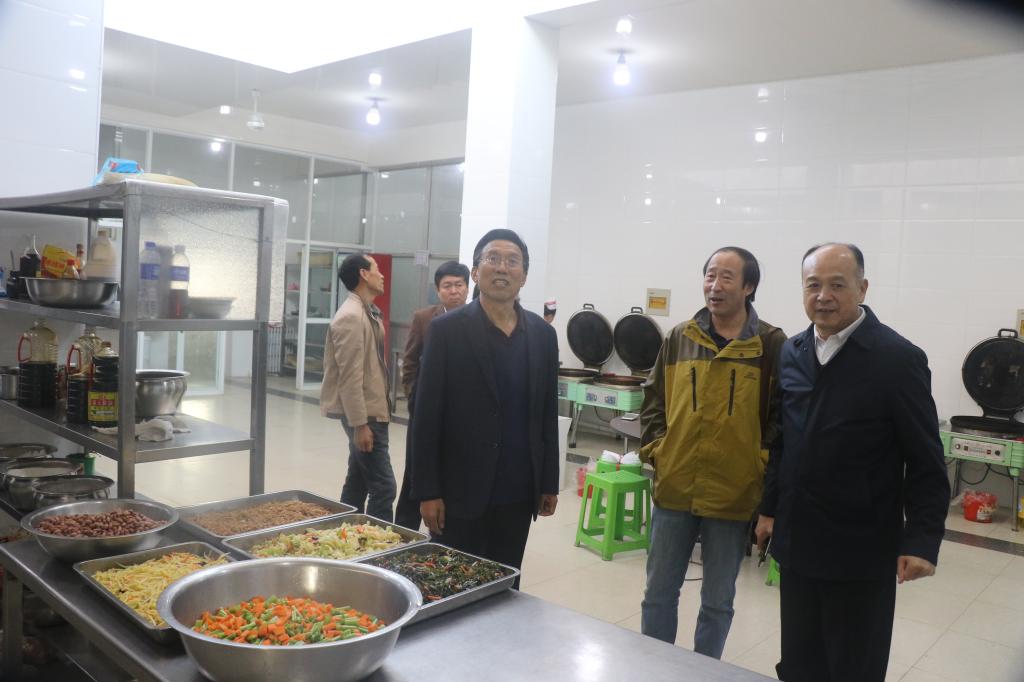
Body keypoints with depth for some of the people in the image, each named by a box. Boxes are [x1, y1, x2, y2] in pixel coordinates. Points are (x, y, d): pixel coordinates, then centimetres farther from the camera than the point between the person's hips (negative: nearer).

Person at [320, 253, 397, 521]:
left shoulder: (369, 313, 12)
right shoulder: (351, 317, -18)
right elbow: (350, 377, -21)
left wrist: (368, 418, 18)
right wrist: (360, 424, -21)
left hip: (372, 411, 9)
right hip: (363, 415, -9)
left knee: (357, 483, 16)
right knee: (383, 486, -7)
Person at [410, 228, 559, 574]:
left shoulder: (543, 334, 5)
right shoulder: (447, 330, -7)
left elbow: (548, 414, 9)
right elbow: (427, 417, -8)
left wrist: (549, 482, 9)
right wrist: (427, 491, -10)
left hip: (518, 492, 4)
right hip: (461, 491, -3)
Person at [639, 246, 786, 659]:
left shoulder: (772, 345, -6)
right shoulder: (679, 338, 3)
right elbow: (653, 401, 10)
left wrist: (761, 466, -10)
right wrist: (654, 450, 0)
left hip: (734, 496, -2)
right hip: (673, 488, 3)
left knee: (717, 601, 14)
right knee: (659, 592, 15)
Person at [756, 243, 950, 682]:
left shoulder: (899, 359, -12)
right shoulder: (791, 353, 5)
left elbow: (927, 463, -10)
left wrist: (923, 540, -15)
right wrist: (769, 508, 13)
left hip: (861, 552, -5)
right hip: (796, 543, 5)